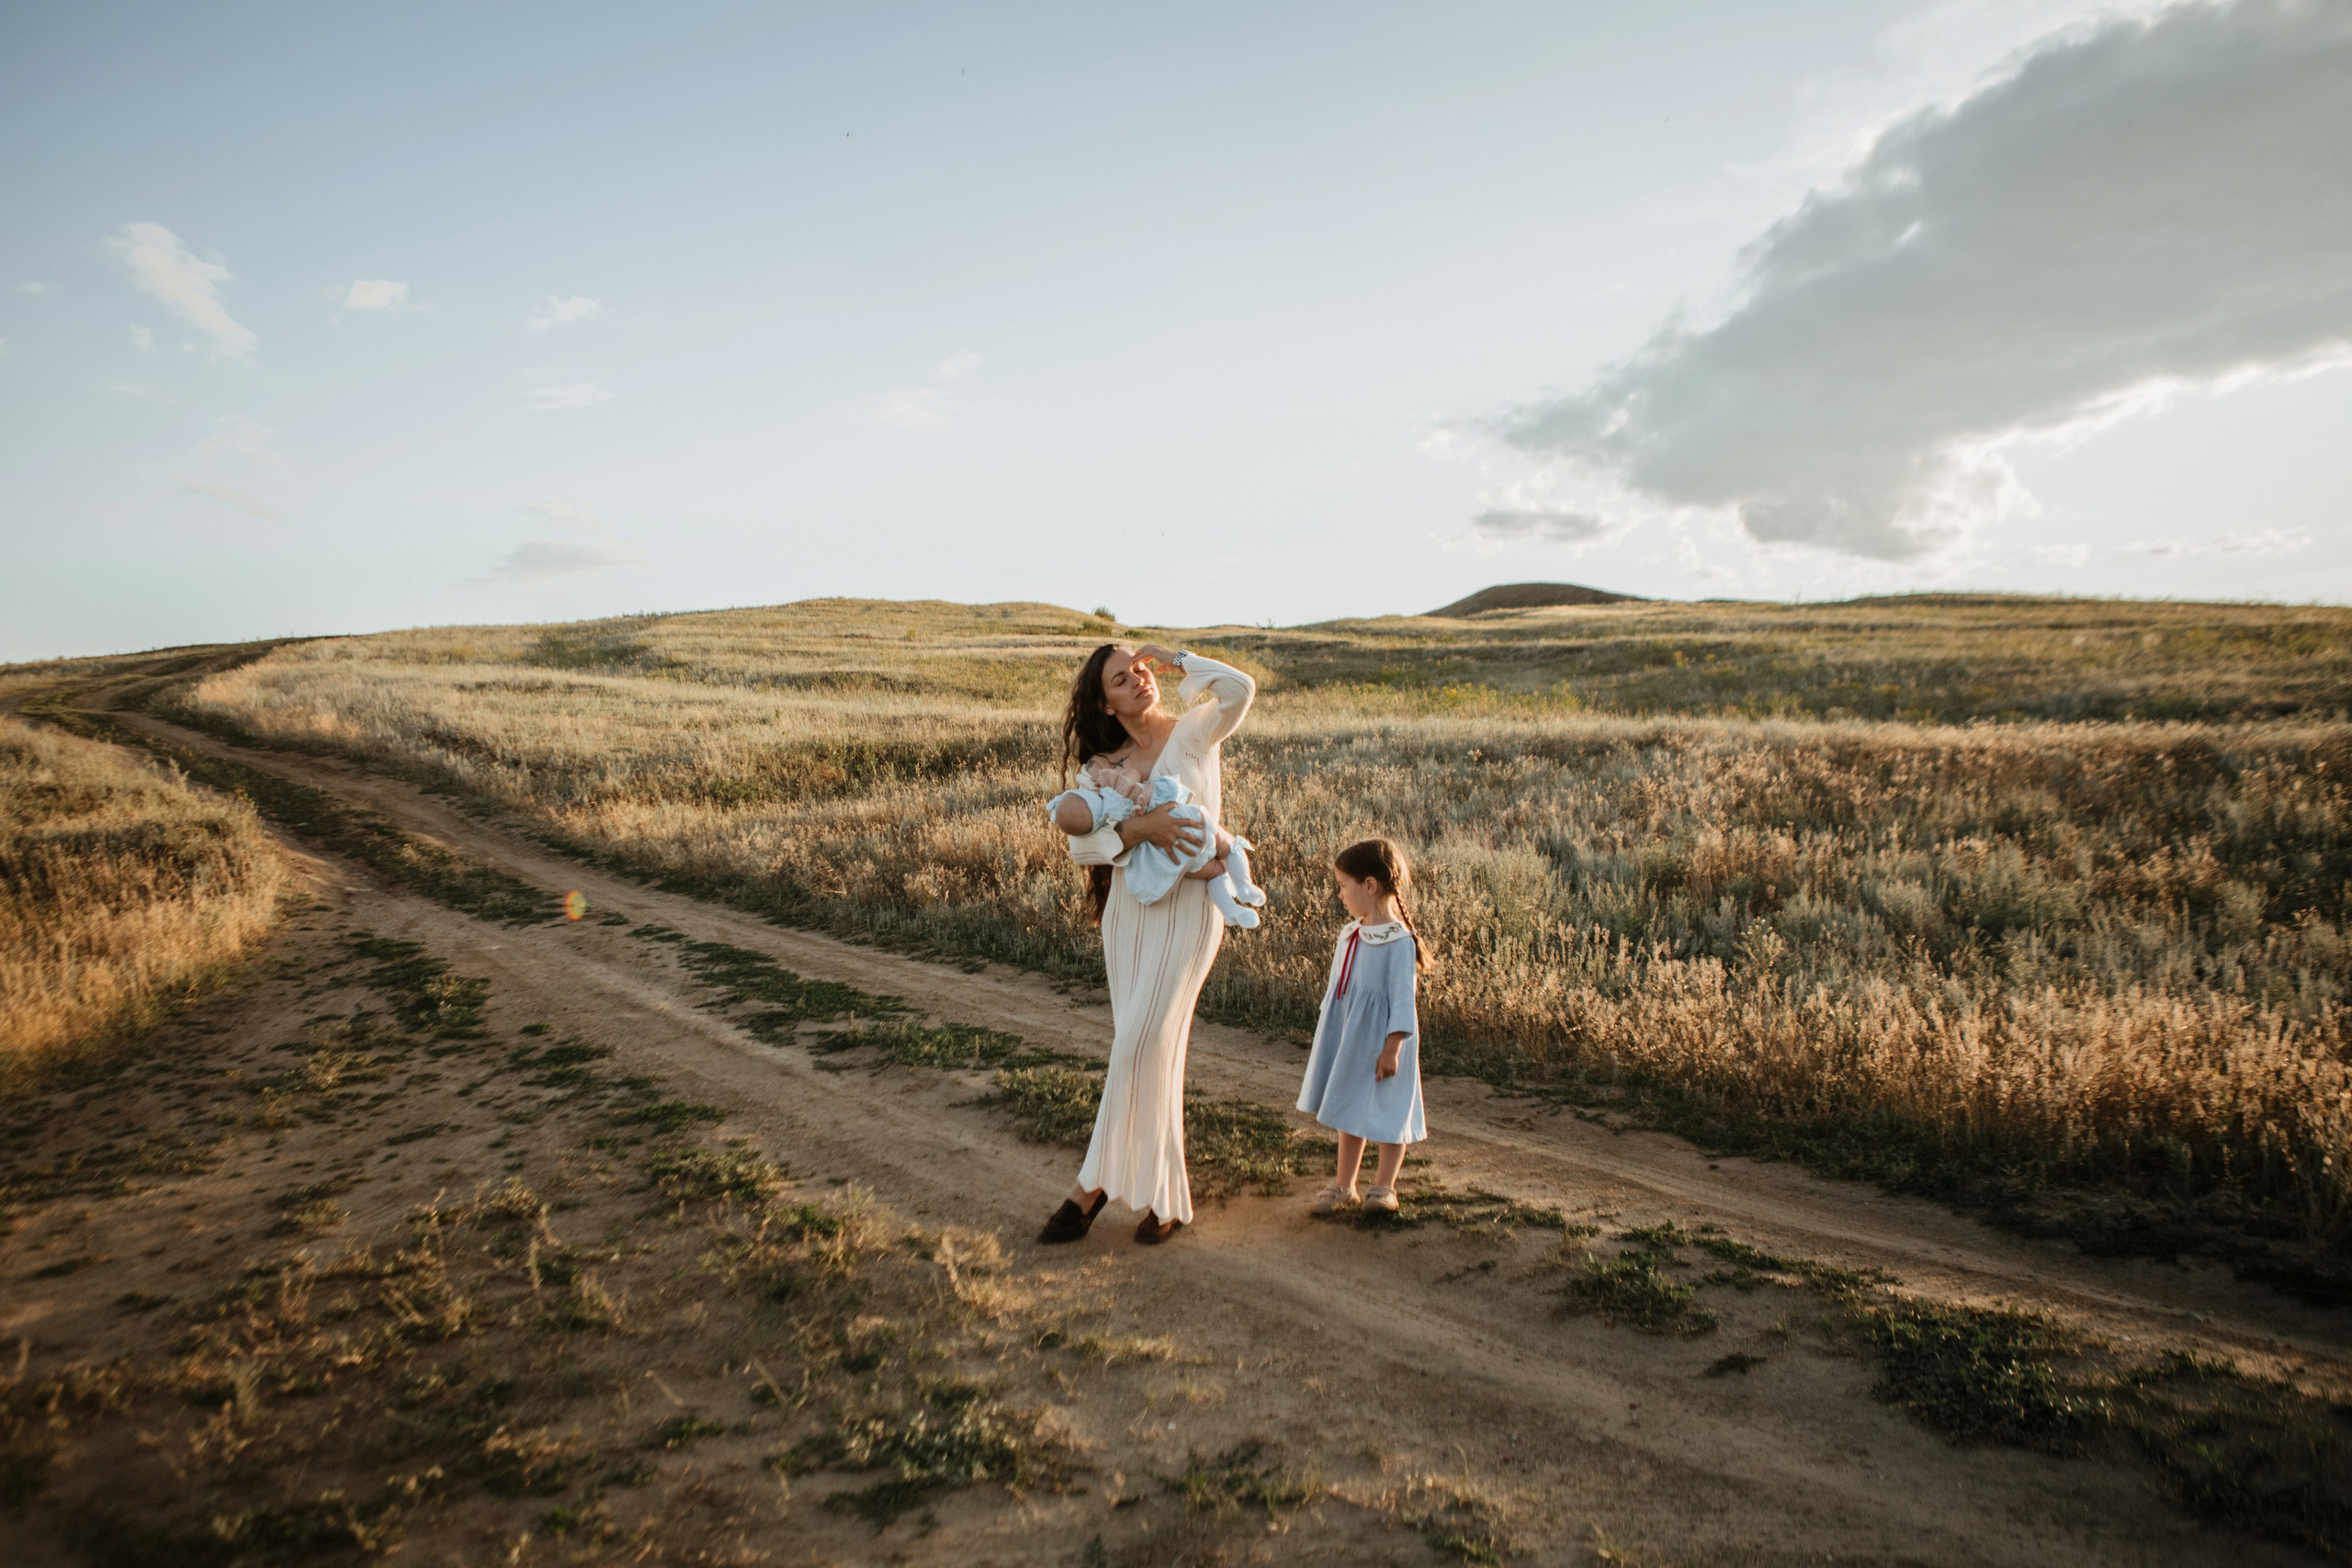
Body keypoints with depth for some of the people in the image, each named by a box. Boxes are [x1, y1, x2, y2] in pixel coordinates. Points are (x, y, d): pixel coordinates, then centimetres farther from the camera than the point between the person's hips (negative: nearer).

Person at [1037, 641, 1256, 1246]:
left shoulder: (1193, 732, -1)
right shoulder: (1104, 765, 9)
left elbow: (1240, 688, -21)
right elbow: (1079, 843, -3)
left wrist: (1173, 660, -7)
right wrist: (1139, 828, -21)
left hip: (1188, 906, -4)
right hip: (1127, 907, 5)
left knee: (1141, 1044, -10)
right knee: (1146, 1052, 7)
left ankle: (1094, 1184, 4)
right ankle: (1166, 1198, 18)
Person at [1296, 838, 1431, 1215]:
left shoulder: (1399, 941, -17)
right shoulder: (1349, 935, 6)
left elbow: (1403, 999, -18)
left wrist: (1392, 1048, -19)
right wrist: (1327, 1038, 18)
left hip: (1381, 1042, -7)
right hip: (1349, 1039, 7)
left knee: (1388, 1113, 6)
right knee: (1349, 1114, 14)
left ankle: (1383, 1186, 21)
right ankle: (1344, 1186, 24)